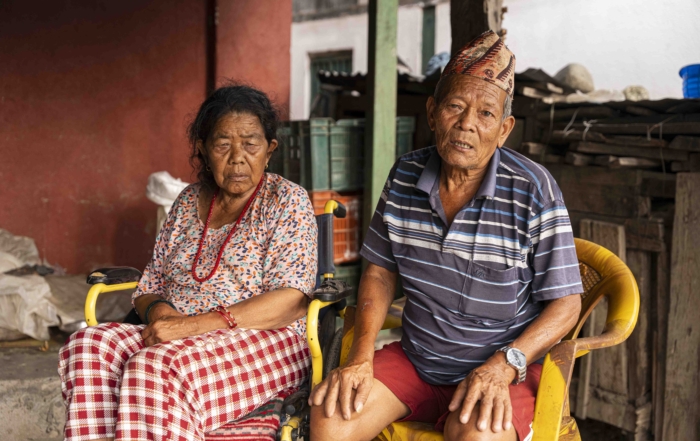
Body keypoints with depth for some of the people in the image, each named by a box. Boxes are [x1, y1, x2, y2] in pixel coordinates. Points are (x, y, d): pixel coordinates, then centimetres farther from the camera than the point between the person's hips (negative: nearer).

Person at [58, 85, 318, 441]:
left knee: (154, 368, -34)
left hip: (263, 343, -5)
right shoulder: (189, 201, 16)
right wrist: (158, 310, -8)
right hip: (175, 335, 6)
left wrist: (191, 324, -20)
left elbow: (292, 301, -13)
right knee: (87, 347, -23)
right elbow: (149, 287, 19)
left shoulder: (287, 201, 0)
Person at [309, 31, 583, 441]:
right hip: (415, 359, 4)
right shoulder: (406, 177, -1)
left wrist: (504, 365, -24)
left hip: (505, 368, -3)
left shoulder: (534, 190, -13)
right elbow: (381, 270, 9)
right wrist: (361, 356, -5)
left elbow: (565, 303, -9)